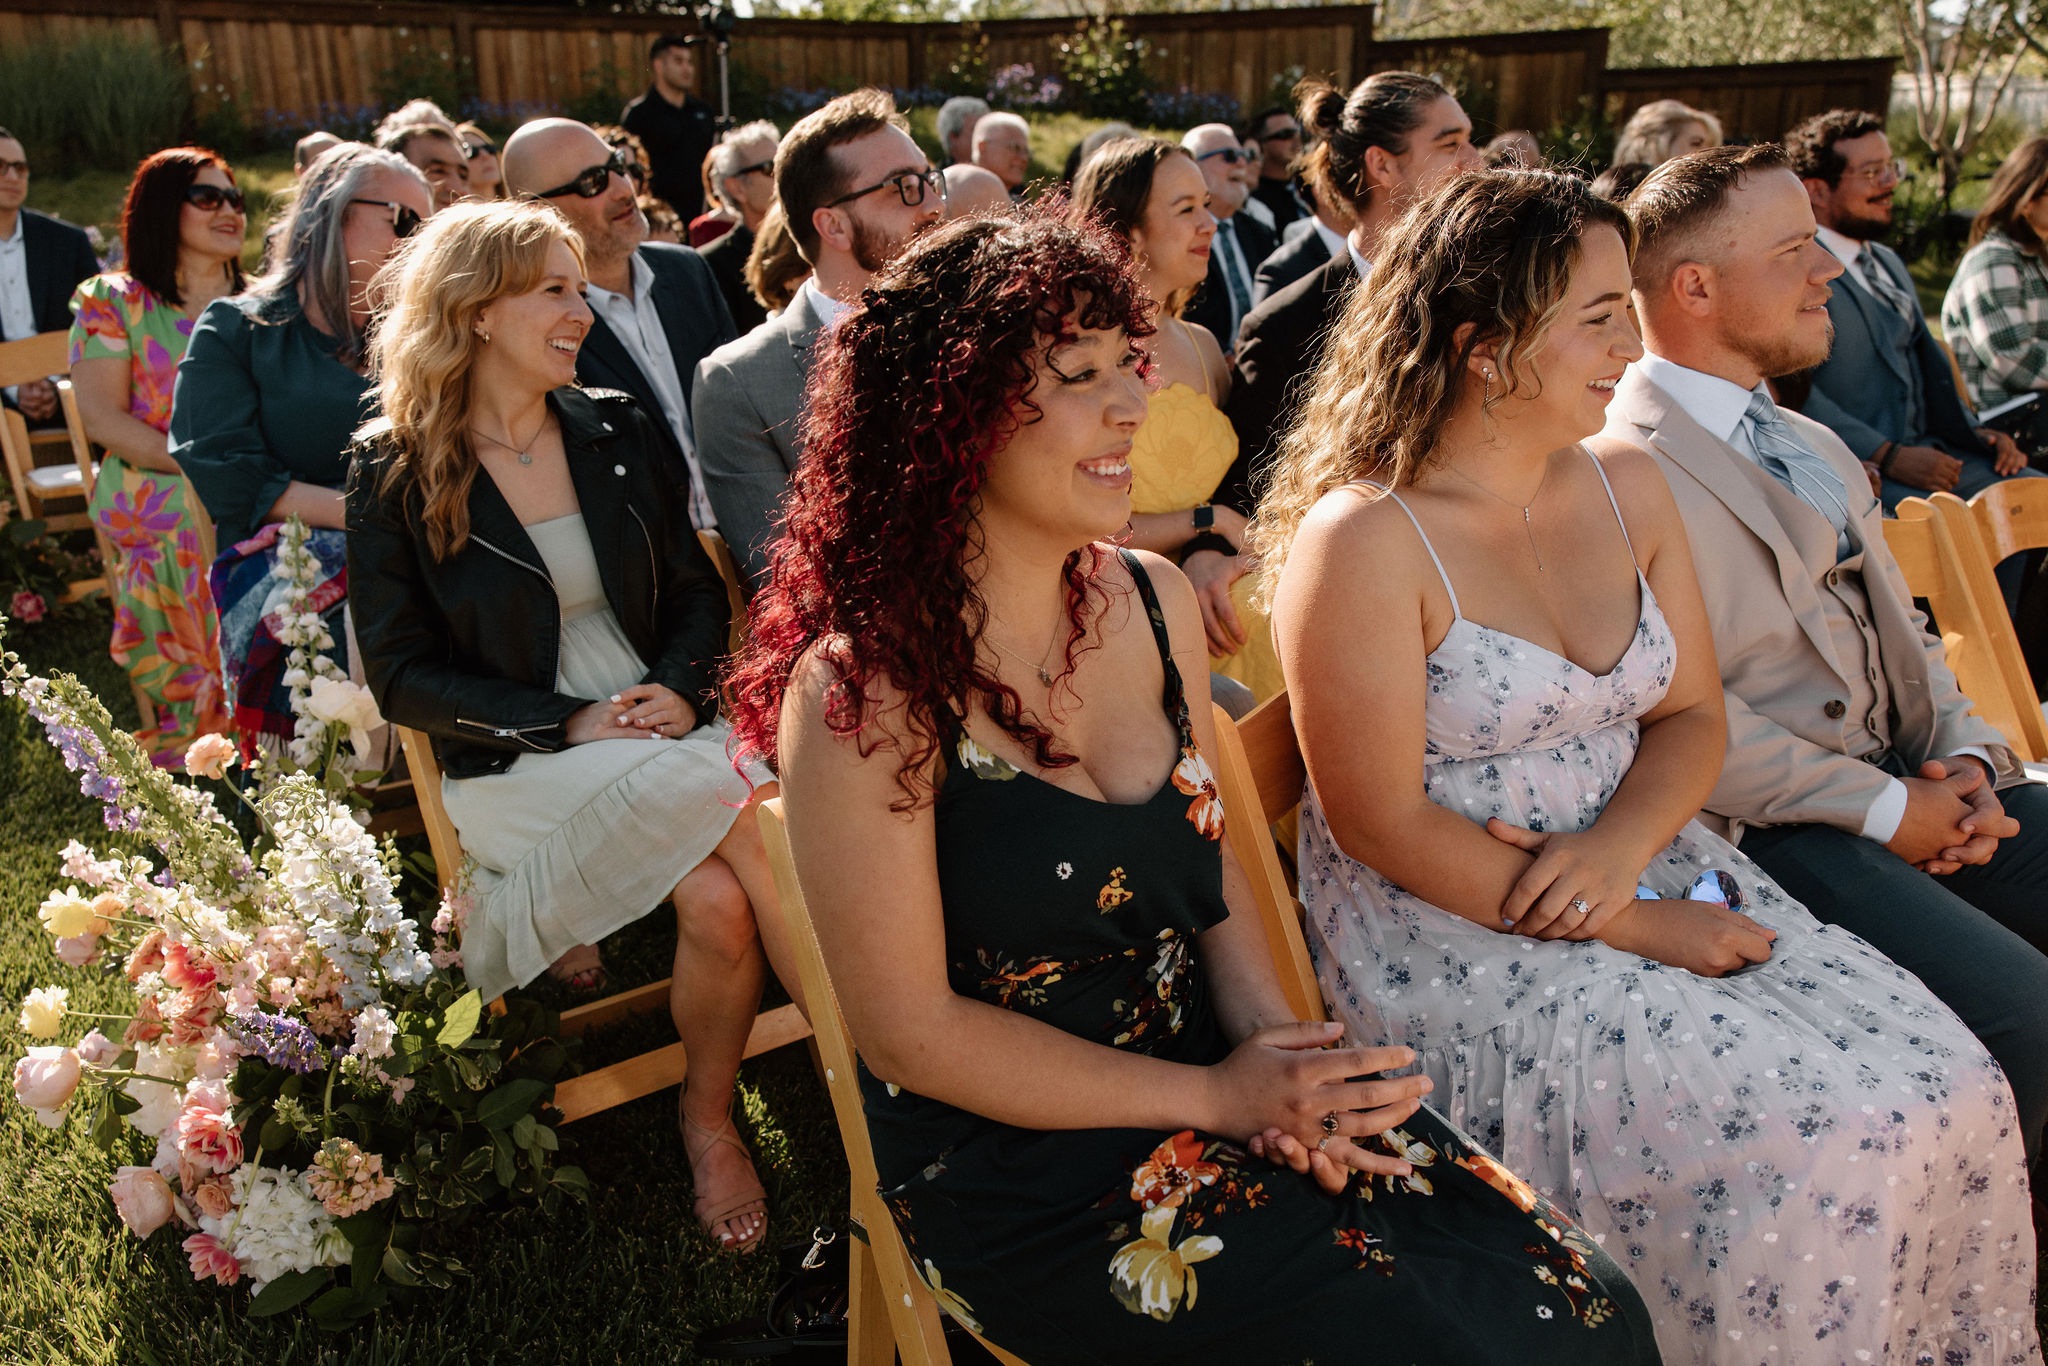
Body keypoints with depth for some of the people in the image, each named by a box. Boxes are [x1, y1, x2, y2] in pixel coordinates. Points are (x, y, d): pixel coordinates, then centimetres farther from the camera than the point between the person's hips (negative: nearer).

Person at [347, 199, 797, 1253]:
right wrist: (570, 722, -16)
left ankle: (709, 1118, 0)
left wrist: (678, 687, -10)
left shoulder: (614, 430, 9)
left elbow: (697, 593, 12)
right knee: (747, 809, -29)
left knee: (722, 901, -26)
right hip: (517, 764, -3)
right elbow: (403, 675, -4)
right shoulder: (395, 474, -2)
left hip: (662, 726, 4)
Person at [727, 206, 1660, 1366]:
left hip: (1219, 1069, 6)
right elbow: (911, 1029, -15)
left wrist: (1266, 1033, -8)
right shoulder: (865, 690, -18)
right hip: (1017, 1167, -5)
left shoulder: (1154, 600, 1)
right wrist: (1217, 1099, -14)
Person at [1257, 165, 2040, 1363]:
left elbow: (1693, 714, 10)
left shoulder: (1631, 489, 7)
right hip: (1449, 926, -6)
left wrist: (1621, 847, -12)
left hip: (1642, 863, 7)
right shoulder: (1362, 539, -15)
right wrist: (1639, 930, -16)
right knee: (1794, 1140, -20)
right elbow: (1382, 823, -17)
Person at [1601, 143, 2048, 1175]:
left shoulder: (1809, 447, 19)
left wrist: (1963, 754, 1)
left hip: (1910, 779, 9)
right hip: (1773, 822, -9)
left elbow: (1899, 628, 20)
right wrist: (1882, 809, -14)